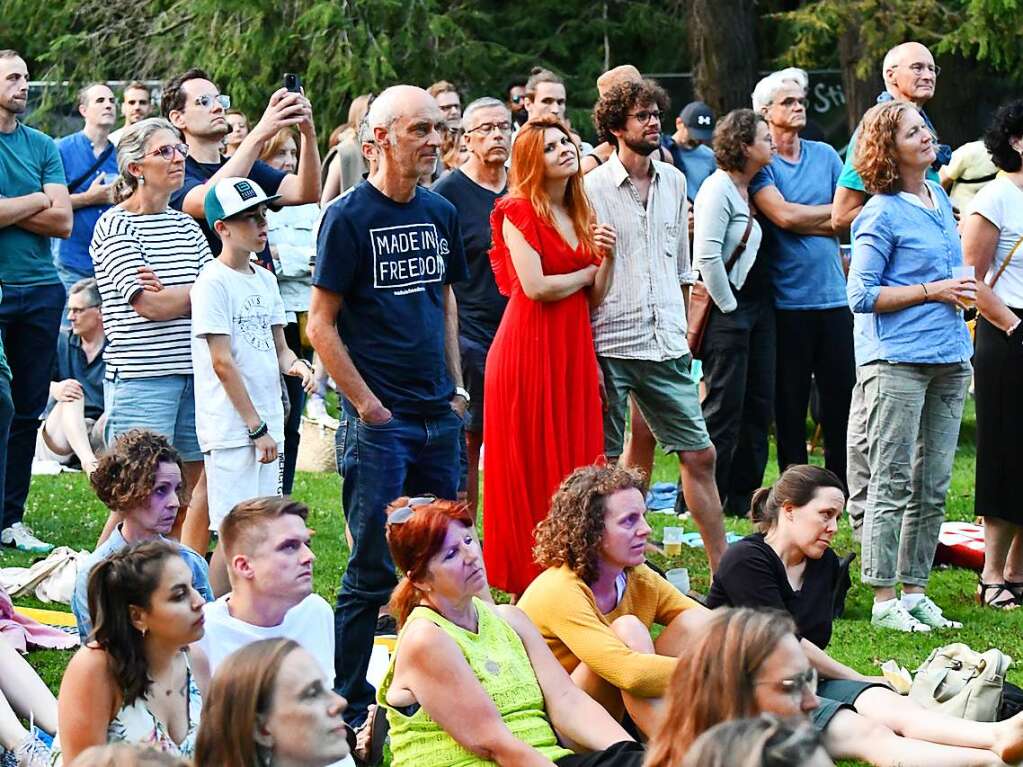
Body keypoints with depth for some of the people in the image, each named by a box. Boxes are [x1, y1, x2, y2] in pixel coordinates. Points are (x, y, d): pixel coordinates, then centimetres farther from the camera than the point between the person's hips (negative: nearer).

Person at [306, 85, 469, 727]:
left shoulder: (441, 213, 10)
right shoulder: (349, 217, -9)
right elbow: (322, 325, -10)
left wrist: (456, 387, 13)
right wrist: (366, 404, -12)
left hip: (439, 418, 6)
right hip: (379, 424, -6)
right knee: (374, 572, -4)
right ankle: (349, 709, 5)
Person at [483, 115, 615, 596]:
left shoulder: (581, 215, 15)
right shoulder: (518, 211, -5)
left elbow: (596, 298, 15)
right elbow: (536, 287, -15)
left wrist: (607, 258, -3)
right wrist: (587, 271, -1)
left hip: (574, 350, 7)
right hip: (528, 349, -6)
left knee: (575, 463, 3)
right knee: (530, 470, -4)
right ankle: (527, 586, 0)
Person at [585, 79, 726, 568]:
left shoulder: (673, 182, 11)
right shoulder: (592, 189, -6)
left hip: (666, 346, 5)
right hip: (608, 346, -5)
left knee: (699, 455, 5)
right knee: (603, 466, 0)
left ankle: (723, 569, 12)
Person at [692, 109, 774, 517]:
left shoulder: (752, 189, 13)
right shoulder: (718, 189, -14)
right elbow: (706, 257, -22)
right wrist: (727, 305, -16)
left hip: (758, 307, 9)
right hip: (728, 311, -9)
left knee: (759, 406, 11)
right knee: (724, 407, -6)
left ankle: (742, 496, 19)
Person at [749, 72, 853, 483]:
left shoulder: (825, 155, 12)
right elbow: (782, 215, -15)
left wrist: (804, 220, -9)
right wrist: (831, 212, -3)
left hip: (833, 295, 4)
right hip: (787, 299, -4)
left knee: (841, 395, 3)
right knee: (790, 400, 3)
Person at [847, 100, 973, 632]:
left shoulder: (939, 198, 15)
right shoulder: (882, 213, -8)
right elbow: (862, 296, -11)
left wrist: (959, 291, 10)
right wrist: (932, 292, -11)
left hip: (950, 359, 8)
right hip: (900, 362, -7)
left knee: (933, 487, 9)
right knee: (893, 484, -4)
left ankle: (914, 589, 16)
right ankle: (883, 600, 0)